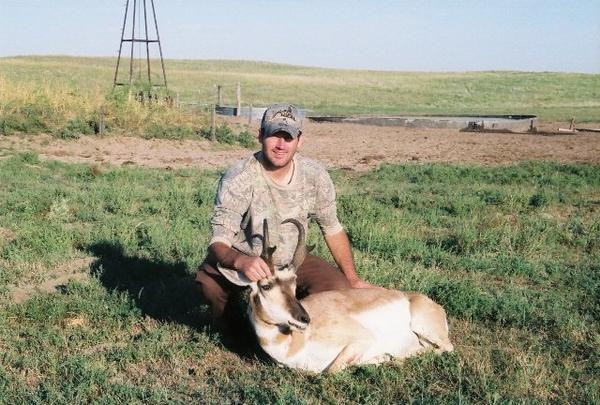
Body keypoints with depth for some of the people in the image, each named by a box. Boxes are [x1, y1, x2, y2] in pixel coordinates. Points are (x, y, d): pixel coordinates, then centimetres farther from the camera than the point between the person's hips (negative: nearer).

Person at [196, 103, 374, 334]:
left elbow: (333, 229, 3)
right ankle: (229, 328, 1)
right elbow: (219, 243, -31)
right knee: (210, 280, -34)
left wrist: (353, 279, 1)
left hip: (292, 261, 3)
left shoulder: (315, 176, -11)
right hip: (243, 260, -3)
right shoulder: (238, 179, -24)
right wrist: (241, 261, -54)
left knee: (339, 289, -19)